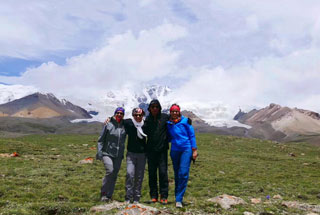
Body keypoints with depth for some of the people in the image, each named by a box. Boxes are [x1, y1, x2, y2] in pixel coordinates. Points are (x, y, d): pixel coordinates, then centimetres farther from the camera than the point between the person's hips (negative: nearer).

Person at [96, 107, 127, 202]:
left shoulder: (124, 126, 4)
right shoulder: (108, 125, -3)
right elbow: (101, 140, 0)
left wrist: (122, 153, 9)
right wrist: (99, 152, -6)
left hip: (118, 155, 3)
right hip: (107, 153, -3)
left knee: (114, 175, 4)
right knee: (110, 171, -18)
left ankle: (109, 195, 16)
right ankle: (103, 193, -1)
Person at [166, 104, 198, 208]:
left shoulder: (185, 121, -2)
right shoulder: (168, 123, 7)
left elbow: (192, 135, 1)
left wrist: (194, 150, -3)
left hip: (186, 149, -3)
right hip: (174, 150, 3)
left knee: (183, 173, -12)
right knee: (177, 174, 9)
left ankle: (179, 199, -8)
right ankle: (177, 196, 22)